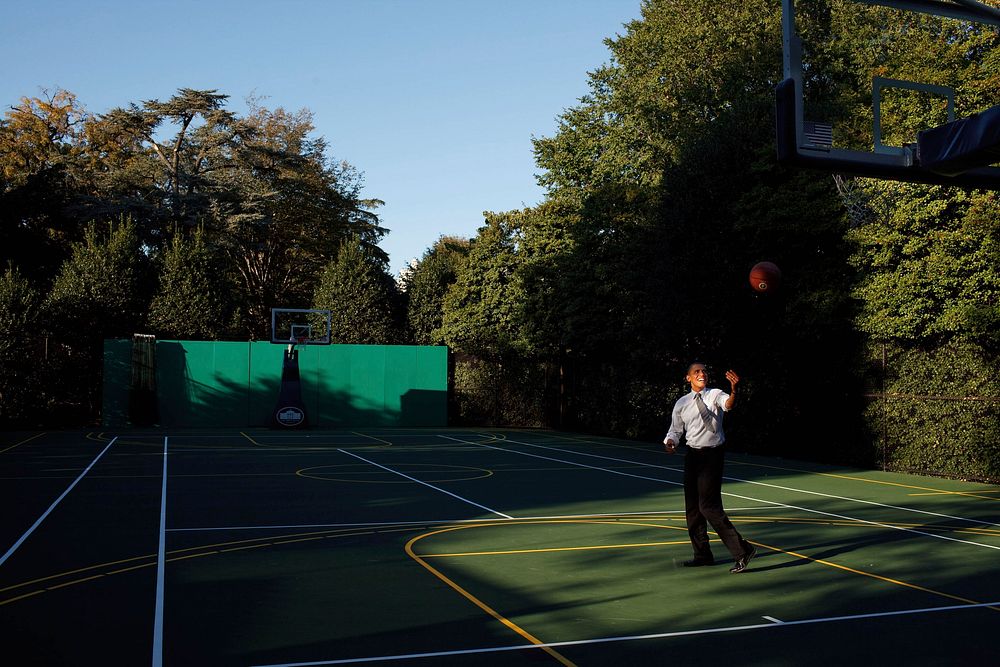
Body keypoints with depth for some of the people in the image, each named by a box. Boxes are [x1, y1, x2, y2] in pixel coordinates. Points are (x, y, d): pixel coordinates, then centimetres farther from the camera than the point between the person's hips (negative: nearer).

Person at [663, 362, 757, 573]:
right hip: (692, 455, 5)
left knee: (709, 506, -14)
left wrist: (734, 390, -48)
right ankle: (702, 554, 24)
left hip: (713, 455, -5)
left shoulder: (715, 395, -4)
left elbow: (728, 404, -26)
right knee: (692, 506, 10)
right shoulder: (681, 404, 6)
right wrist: (670, 442, -9)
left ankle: (742, 550, -6)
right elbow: (675, 430, 13)